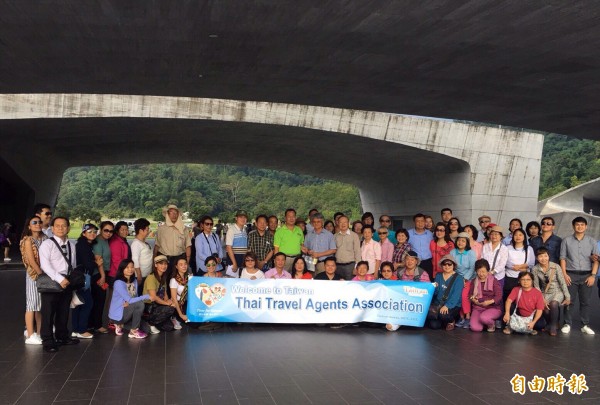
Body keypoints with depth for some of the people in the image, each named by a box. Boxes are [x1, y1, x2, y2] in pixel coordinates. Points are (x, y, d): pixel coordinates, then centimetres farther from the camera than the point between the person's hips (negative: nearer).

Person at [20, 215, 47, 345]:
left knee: (41, 305, 10)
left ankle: (39, 333, 19)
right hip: (34, 275, -6)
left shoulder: (44, 238, 7)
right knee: (32, 304, -2)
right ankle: (30, 336, 2)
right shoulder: (28, 240, -9)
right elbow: (32, 261, -14)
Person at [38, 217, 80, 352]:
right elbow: (45, 265, -19)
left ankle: (62, 337, 31)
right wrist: (60, 279, -26)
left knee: (63, 312, 17)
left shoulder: (71, 245, 12)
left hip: (67, 282, 6)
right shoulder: (47, 244, -9)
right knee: (48, 313, 1)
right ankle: (48, 341, 10)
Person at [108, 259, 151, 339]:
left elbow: (135, 297, 3)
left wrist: (129, 303, -20)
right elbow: (130, 300, -25)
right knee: (139, 304, -28)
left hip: (126, 311, 8)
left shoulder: (134, 281, 5)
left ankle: (121, 325, 15)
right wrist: (146, 296, -23)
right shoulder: (119, 283, -20)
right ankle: (133, 331, -12)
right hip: (117, 315, -8)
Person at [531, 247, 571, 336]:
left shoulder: (556, 267, -13)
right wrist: (542, 299, -12)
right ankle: (553, 324, 5)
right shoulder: (535, 269, -8)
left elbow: (563, 283, -6)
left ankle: (553, 327, -10)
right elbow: (536, 286, -4)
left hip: (558, 292, -1)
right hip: (545, 293, 2)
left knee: (553, 304, -32)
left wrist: (567, 297, -3)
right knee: (545, 308, -26)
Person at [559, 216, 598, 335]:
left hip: (586, 275, 1)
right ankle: (567, 324, 9)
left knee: (585, 301, 5)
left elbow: (595, 260, 5)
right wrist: (564, 274, -5)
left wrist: (593, 275, -4)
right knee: (569, 300, 1)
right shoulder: (567, 241, 4)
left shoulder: (591, 241, 6)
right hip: (571, 274, -1)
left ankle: (585, 325, 12)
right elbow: (562, 258, 2)